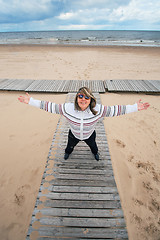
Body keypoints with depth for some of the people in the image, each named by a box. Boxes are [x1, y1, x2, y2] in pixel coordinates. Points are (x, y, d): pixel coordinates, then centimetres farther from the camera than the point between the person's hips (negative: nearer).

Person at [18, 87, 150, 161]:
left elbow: (115, 110, -29)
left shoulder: (98, 110, -34)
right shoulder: (67, 108, -35)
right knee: (70, 146, 34)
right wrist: (31, 101, -30)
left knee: (93, 145, 34)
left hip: (90, 135, 0)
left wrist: (135, 107, -30)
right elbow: (51, 107, -28)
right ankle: (67, 153, 74)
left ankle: (95, 153, 74)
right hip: (73, 135, 0)